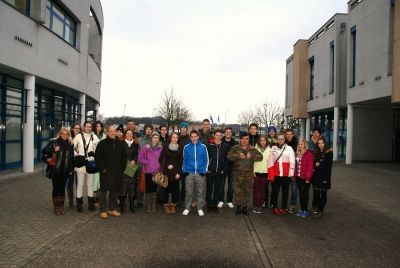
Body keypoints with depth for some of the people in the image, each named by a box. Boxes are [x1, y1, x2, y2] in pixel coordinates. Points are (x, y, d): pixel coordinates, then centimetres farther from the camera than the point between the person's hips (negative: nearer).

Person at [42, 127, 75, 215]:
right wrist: (53, 150, -21)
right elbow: (44, 152, -6)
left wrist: (71, 170, 7)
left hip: (65, 171, 3)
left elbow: (71, 158, 10)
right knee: (56, 188, 3)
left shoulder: (70, 144, 7)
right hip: (56, 170, -3)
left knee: (62, 188, 9)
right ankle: (56, 207, 14)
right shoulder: (54, 142, -3)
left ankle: (61, 207, 19)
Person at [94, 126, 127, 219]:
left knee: (115, 190, 9)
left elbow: (124, 157, 15)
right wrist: (102, 168, -10)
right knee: (104, 190, -2)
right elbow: (97, 156, -5)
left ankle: (112, 209, 20)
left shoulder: (120, 144, 13)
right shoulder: (102, 144, 0)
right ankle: (103, 210, 6)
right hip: (106, 172, -4)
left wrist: (122, 168, 6)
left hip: (117, 173, 4)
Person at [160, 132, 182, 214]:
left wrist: (179, 172, -5)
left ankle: (173, 204, 14)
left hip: (176, 172, 1)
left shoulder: (179, 148, 5)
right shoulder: (166, 147, 3)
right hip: (167, 171, -1)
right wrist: (167, 165, -10)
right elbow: (161, 159, 3)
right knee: (166, 188, 1)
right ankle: (166, 204, 12)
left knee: (175, 189, 2)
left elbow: (181, 161, 3)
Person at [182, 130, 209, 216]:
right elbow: (184, 160, 9)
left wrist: (204, 171, -6)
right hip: (189, 173, 1)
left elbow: (206, 160, 2)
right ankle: (187, 208, 16)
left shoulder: (203, 147, 0)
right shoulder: (186, 147, 3)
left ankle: (200, 208, 16)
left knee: (200, 192, 5)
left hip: (200, 173, 0)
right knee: (188, 192, 4)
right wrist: (184, 170, -1)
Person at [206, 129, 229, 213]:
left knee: (218, 189, 6)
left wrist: (224, 170, -1)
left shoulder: (225, 146, 3)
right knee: (209, 189, 5)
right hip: (210, 171, -1)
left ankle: (215, 206, 16)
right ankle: (209, 206, 15)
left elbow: (226, 159, 5)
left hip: (220, 172, 2)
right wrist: (207, 169, -6)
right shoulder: (209, 145, -2)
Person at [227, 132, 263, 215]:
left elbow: (260, 157, -7)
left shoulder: (252, 149, 6)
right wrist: (238, 156, -27)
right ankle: (238, 207, 18)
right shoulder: (235, 148, 3)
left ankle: (245, 207, 23)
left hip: (249, 174, 1)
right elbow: (229, 156, -12)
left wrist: (251, 156, -25)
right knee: (238, 191, 2)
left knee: (247, 191, 8)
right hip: (238, 174, -1)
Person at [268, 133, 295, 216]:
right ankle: (275, 207, 20)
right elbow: (270, 163, 2)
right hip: (276, 174, 1)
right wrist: (271, 175, -2)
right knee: (275, 191, 8)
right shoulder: (273, 148, 4)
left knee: (285, 192, 9)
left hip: (286, 175, -1)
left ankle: (284, 208, 20)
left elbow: (292, 161, -4)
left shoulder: (289, 148, 1)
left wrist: (291, 173, -11)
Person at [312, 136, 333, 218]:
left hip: (324, 176, -5)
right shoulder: (316, 152, 11)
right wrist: (314, 165, -7)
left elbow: (329, 166, -10)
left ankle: (321, 211, 10)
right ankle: (318, 208, 20)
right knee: (316, 193, 6)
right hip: (316, 176, 5)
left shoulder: (329, 153, -6)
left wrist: (326, 178, -15)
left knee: (323, 193, 4)